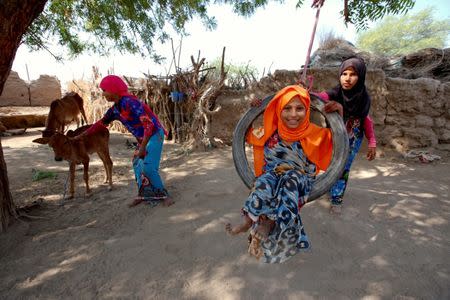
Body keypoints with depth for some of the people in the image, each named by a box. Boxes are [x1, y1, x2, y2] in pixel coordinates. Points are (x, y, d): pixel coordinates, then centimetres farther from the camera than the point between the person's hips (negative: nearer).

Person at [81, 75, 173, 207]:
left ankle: (164, 195, 0)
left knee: (149, 167, -16)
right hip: (142, 138, 9)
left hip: (154, 135, -9)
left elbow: (149, 124, -27)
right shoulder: (115, 109, 5)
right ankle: (143, 195, 23)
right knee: (137, 164, 10)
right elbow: (101, 123, 19)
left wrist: (142, 147, -25)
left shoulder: (130, 102, -22)